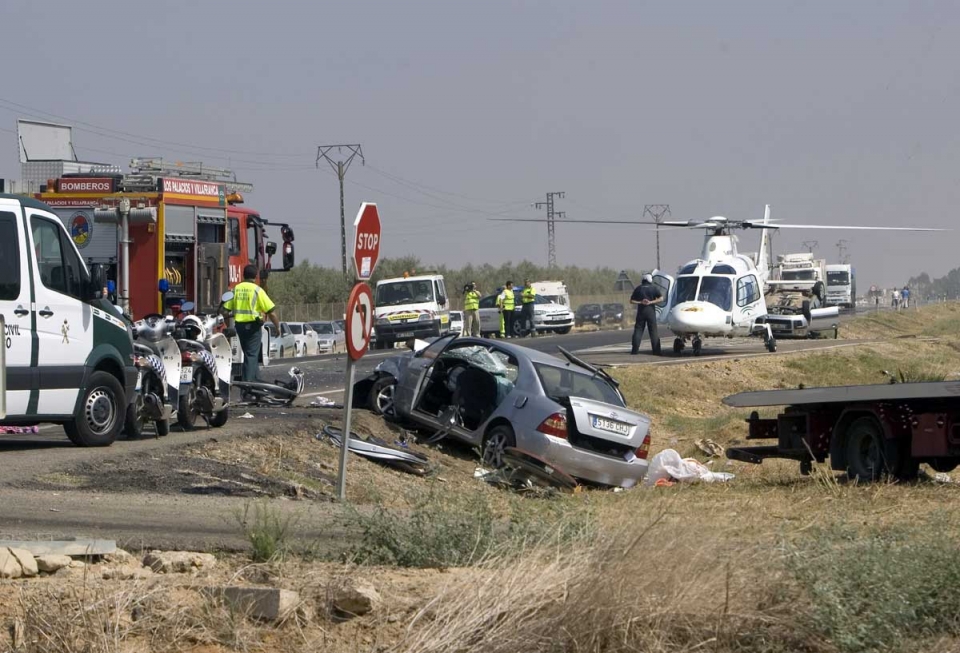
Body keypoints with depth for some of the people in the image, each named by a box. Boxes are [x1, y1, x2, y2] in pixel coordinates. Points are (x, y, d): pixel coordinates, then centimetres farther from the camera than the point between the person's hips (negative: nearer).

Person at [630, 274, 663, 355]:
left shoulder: (638, 289, 7)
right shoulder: (654, 288, 2)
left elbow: (632, 301, 5)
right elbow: (661, 298, -10)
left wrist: (640, 302, -4)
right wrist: (651, 302, -11)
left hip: (641, 312, 1)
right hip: (651, 312, -1)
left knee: (638, 330, 6)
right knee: (653, 331, 1)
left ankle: (635, 350, 0)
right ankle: (656, 351, -4)